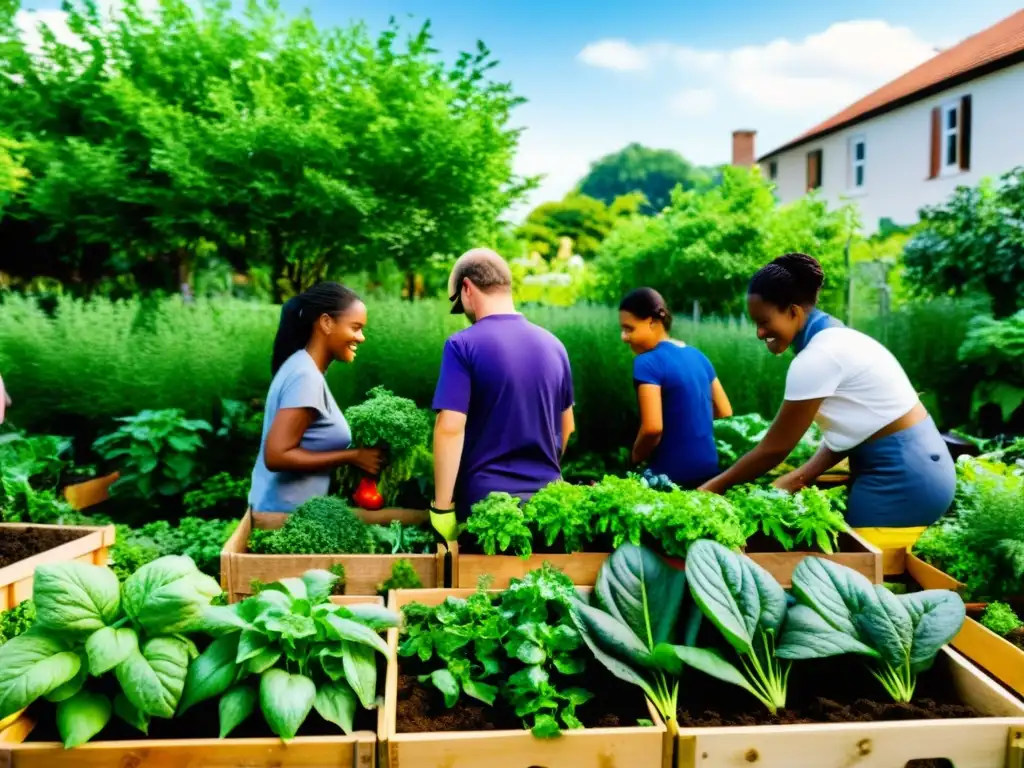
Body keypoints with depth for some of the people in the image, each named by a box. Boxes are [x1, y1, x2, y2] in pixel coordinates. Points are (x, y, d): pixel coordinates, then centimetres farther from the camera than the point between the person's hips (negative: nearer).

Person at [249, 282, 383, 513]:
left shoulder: (304, 367, 6)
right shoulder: (306, 376, -21)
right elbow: (276, 456, -25)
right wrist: (353, 456, -20)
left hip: (288, 508, 9)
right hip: (287, 514, -9)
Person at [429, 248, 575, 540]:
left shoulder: (463, 345, -10)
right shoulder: (553, 345, 7)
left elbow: (450, 428, -16)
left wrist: (442, 505, -11)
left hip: (486, 498, -5)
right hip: (547, 497, 5)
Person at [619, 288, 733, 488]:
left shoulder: (648, 363, -14)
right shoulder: (698, 356, 9)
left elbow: (652, 428, -22)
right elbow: (725, 414, 15)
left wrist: (635, 458, -5)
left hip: (672, 476, -7)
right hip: (710, 469, 7)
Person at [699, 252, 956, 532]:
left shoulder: (817, 357, -20)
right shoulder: (835, 338, 7)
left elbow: (774, 448, -14)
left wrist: (713, 486, -5)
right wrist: (799, 477, 0)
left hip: (902, 475, -9)